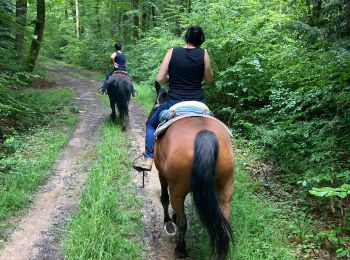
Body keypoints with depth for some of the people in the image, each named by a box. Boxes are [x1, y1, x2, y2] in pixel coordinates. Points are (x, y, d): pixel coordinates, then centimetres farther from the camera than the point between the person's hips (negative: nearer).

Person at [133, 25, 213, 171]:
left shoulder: (172, 52, -3)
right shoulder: (203, 54, -2)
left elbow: (160, 79, -3)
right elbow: (209, 80, 7)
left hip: (174, 102, -1)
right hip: (198, 102, 1)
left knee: (151, 124, 23)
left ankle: (148, 157, 10)